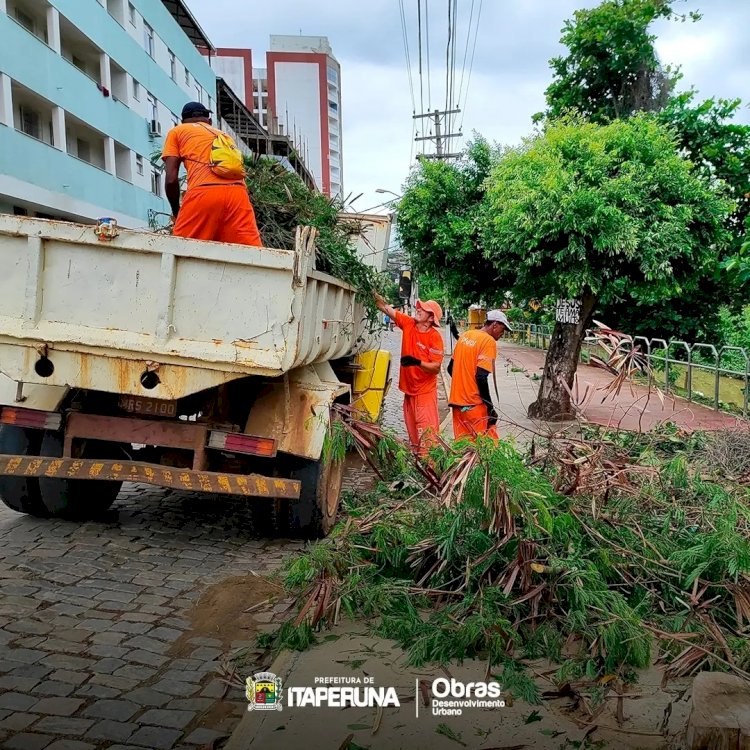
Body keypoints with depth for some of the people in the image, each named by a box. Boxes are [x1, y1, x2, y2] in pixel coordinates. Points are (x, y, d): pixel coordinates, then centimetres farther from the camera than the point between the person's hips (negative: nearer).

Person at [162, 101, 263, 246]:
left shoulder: (177, 131, 23)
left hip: (204, 192, -3)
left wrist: (176, 211, 25)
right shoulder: (223, 135, 36)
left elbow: (171, 179, 11)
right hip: (237, 192, 4)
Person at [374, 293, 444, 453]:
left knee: (427, 433, -6)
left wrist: (417, 362, -31)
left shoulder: (435, 337, -14)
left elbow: (436, 367, -16)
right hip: (409, 389, 6)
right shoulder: (408, 324, 0)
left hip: (425, 391, -6)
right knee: (412, 431, 16)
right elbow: (385, 307, 0)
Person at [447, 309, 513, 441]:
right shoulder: (489, 341, -12)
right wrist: (490, 408, -15)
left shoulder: (465, 335, 11)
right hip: (474, 404, -8)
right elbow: (481, 377, -20)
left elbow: (450, 368, 17)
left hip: (456, 400, 8)